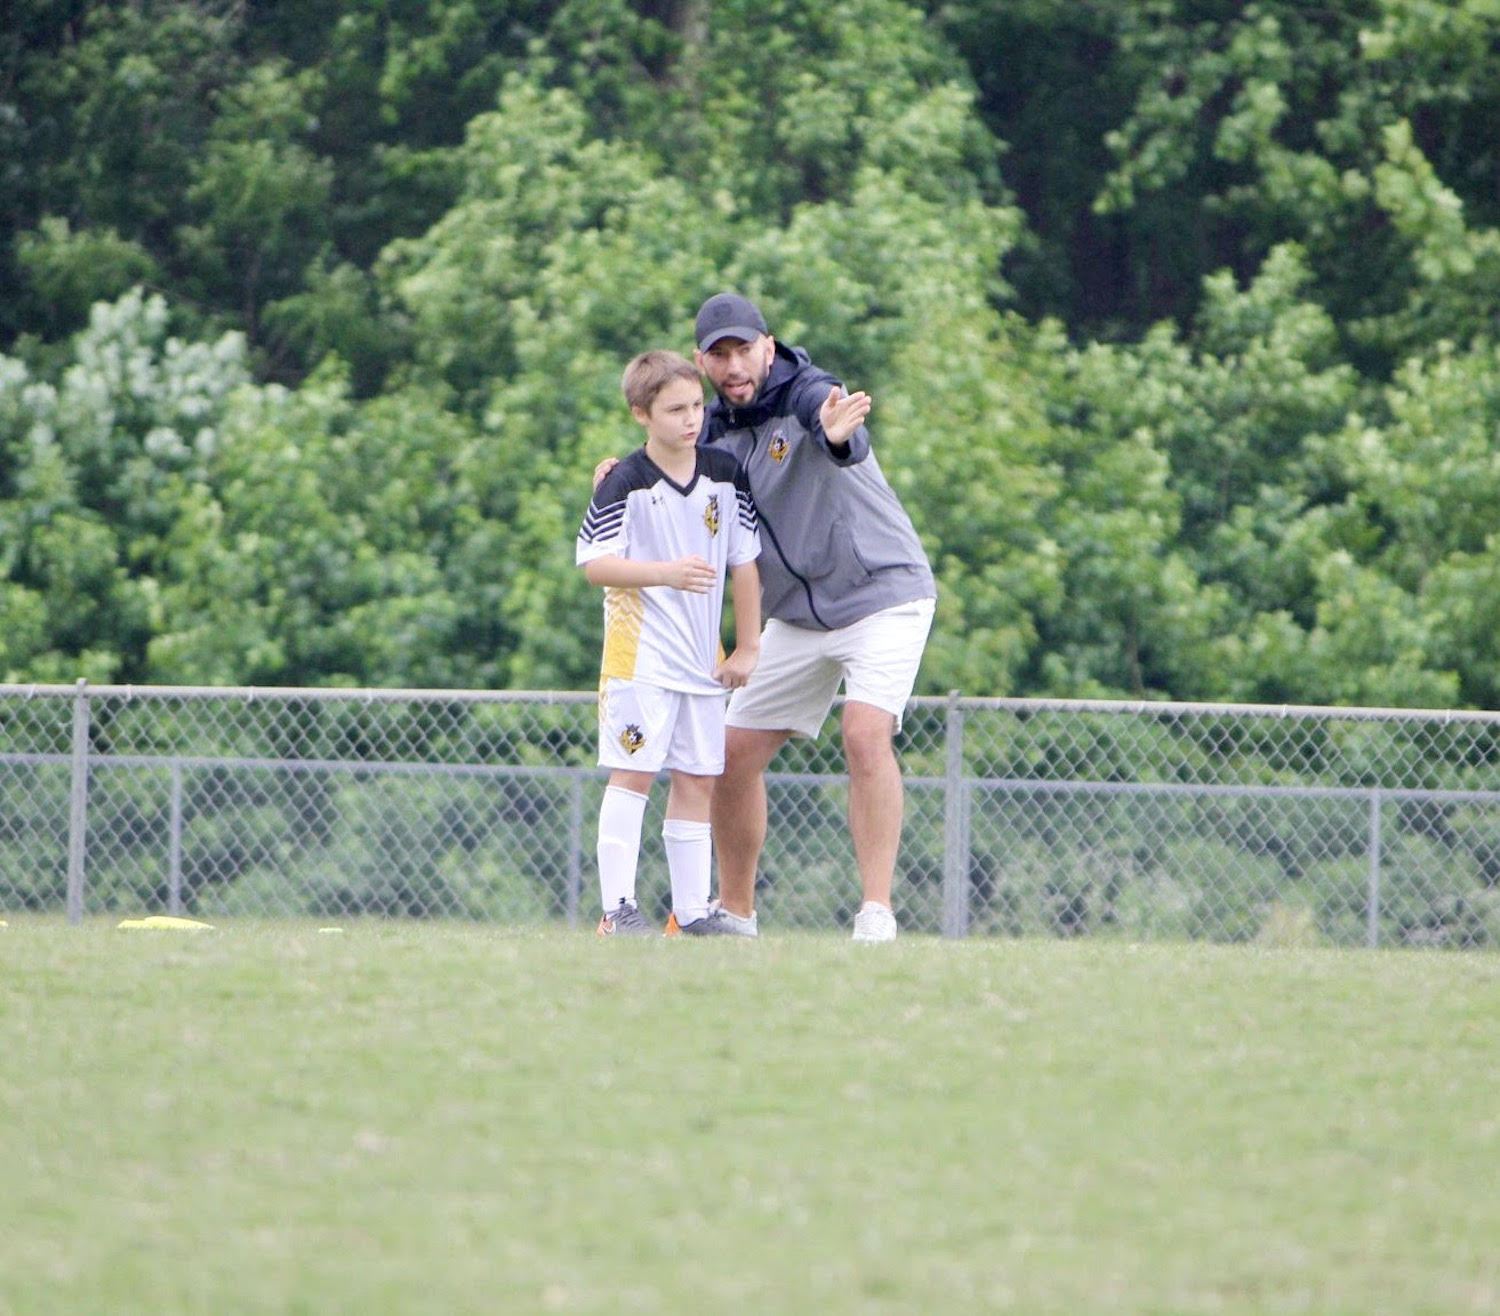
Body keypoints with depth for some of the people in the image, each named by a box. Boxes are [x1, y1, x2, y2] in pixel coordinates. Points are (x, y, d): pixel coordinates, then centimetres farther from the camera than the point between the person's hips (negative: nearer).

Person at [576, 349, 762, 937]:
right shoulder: (625, 484, -9)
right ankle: (618, 907, -8)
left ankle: (691, 911, 11)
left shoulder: (725, 473, 4)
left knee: (697, 779, 6)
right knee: (633, 773, -8)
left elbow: (744, 561, 11)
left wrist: (747, 647, 9)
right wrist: (666, 573, -26)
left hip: (702, 657, 5)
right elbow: (594, 563, -13)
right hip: (640, 654, -5)